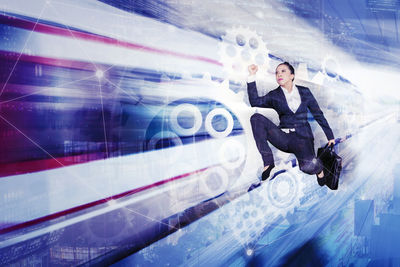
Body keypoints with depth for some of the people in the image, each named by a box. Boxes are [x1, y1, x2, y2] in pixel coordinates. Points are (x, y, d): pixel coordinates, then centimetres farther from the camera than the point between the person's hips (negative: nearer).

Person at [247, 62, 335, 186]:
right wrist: (252, 76, -12)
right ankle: (268, 162, -20)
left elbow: (318, 114, 13)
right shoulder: (274, 95, 9)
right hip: (283, 137, 2)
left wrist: (330, 136, 13)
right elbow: (255, 101, -8)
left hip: (302, 137, -2)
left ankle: (318, 168, 7)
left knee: (308, 166, -34)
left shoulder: (304, 92, 9)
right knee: (256, 118, -22)